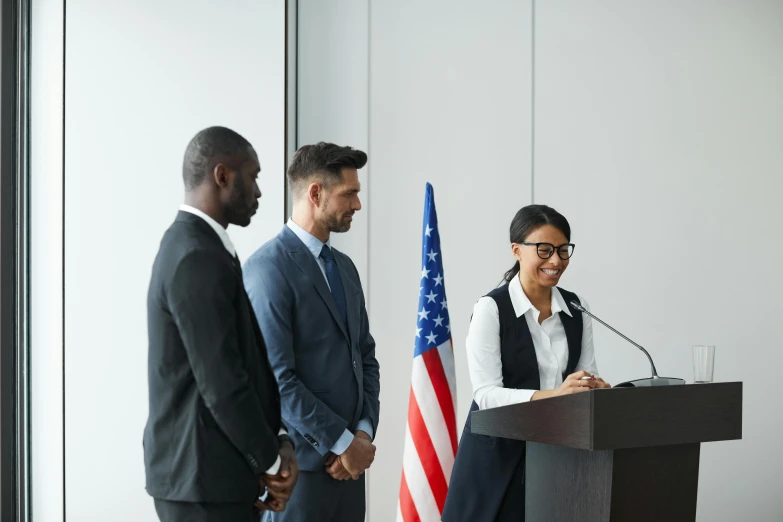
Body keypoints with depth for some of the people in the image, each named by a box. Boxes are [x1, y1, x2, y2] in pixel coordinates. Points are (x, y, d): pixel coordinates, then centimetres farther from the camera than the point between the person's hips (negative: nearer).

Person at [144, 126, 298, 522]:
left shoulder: (194, 247, 13)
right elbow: (221, 383, -21)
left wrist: (277, 440, 4)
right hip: (206, 477, -10)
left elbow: (247, 361, 14)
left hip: (204, 472, 10)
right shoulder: (198, 259, -19)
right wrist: (271, 461, -9)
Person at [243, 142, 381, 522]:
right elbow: (276, 377, -17)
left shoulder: (344, 266, 13)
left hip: (347, 460, 7)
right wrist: (342, 442, -13)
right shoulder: (269, 268, -13)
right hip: (299, 460, -7)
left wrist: (363, 433, 0)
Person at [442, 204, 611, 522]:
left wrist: (597, 390, -17)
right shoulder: (491, 308, -12)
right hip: (499, 453, -4)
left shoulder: (577, 308, 5)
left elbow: (587, 376, 6)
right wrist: (550, 395, -31)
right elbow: (486, 394, -18)